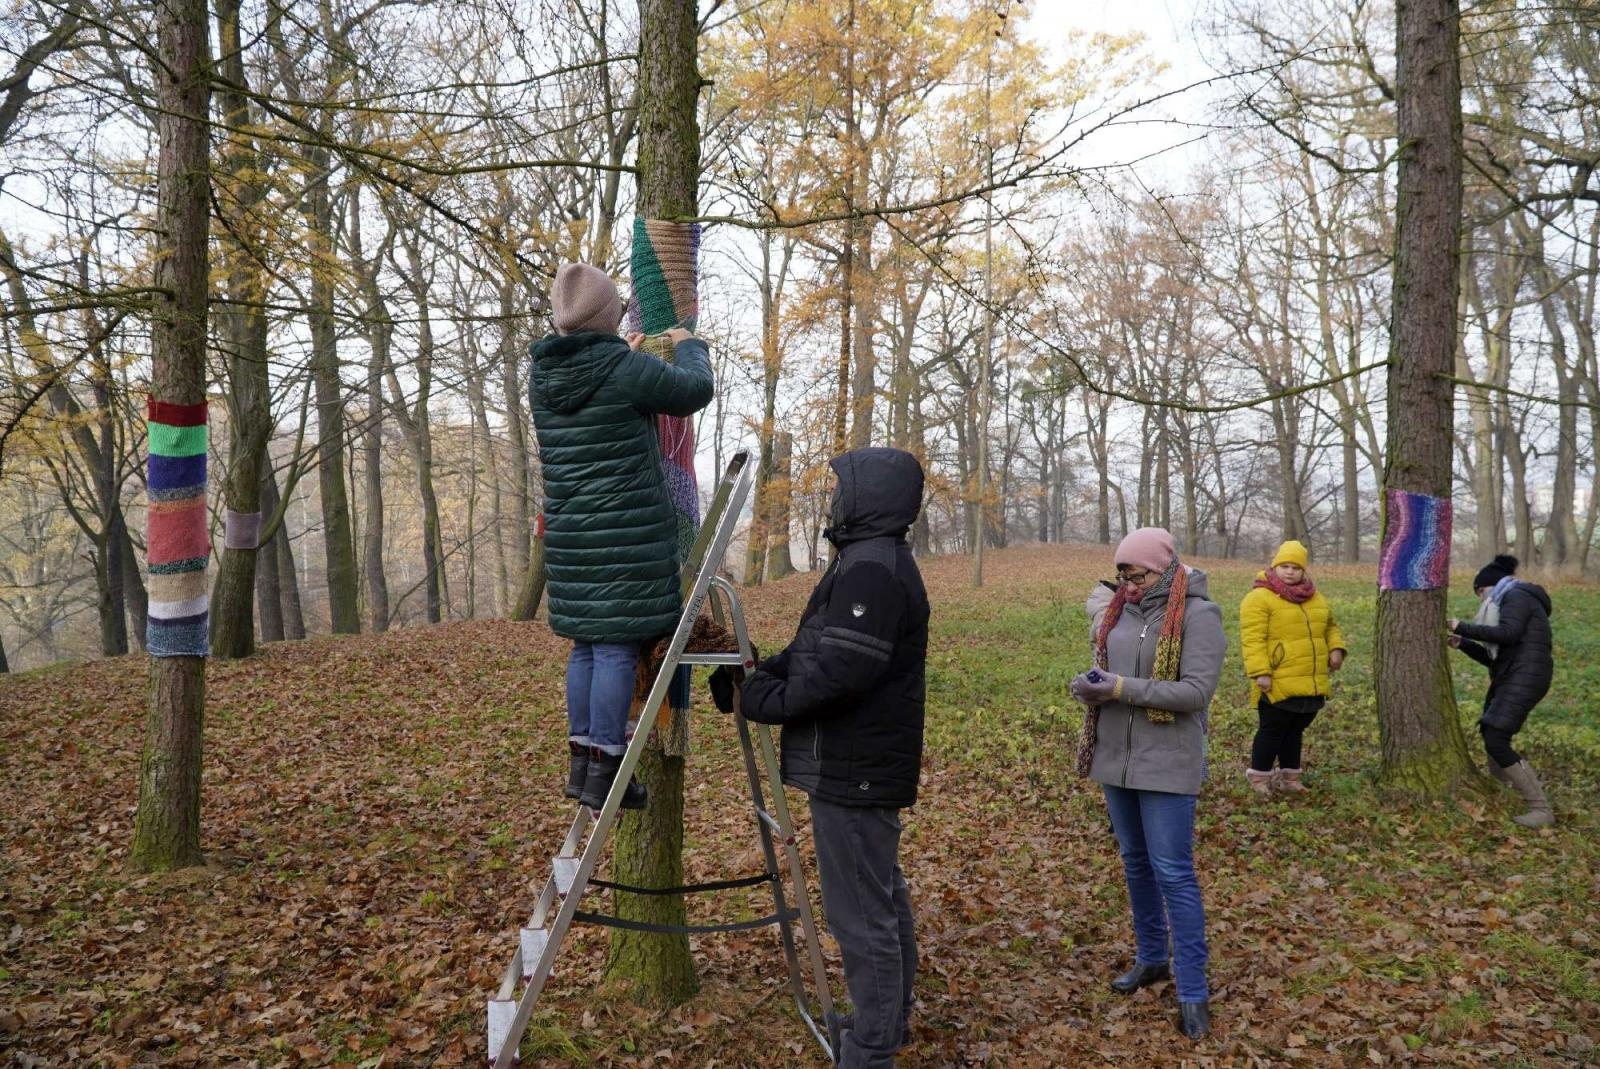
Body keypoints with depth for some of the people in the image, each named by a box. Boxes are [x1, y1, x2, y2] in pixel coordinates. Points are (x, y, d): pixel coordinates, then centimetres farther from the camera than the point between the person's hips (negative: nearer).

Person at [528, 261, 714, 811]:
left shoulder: (541, 374, 7)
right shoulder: (626, 370, -13)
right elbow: (695, 390, 0)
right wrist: (688, 347, 18)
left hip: (569, 534, 7)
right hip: (627, 534, -7)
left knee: (586, 644, 14)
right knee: (617, 646, -3)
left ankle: (582, 760, 20)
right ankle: (604, 768, 0)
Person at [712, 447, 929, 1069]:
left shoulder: (870, 570, -21)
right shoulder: (876, 562, 14)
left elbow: (838, 673, -26)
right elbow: (811, 650, 14)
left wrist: (763, 703, -13)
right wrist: (757, 677, 1)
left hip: (852, 771, -11)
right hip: (867, 765, 11)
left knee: (860, 914, -2)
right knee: (883, 899, 21)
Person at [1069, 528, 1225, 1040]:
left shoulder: (1197, 616, -13)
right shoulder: (1118, 610, 5)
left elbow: (1196, 692, -19)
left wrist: (1123, 689, -24)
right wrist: (1089, 685, -10)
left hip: (1166, 763, -6)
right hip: (1116, 757, 6)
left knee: (1173, 873, -4)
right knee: (1135, 862, 18)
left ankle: (1193, 991, 6)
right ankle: (1152, 958, 34)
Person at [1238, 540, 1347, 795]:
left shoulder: (1315, 597, 15)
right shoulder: (1260, 598, -11)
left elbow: (1330, 626, 26)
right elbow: (1253, 639, -16)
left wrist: (1336, 647, 7)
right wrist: (1260, 672, -22)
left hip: (1310, 684, 7)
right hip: (1279, 684, -7)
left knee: (1295, 729, 16)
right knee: (1272, 730, 0)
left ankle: (1289, 775, 28)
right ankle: (1259, 776, 14)